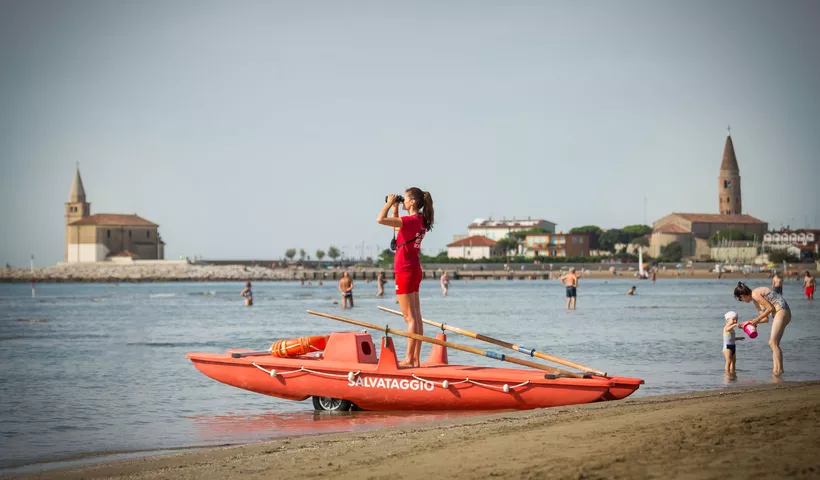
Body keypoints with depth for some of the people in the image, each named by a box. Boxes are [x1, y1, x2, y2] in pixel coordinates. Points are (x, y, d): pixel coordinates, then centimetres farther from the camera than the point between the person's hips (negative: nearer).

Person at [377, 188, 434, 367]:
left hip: (405, 271, -9)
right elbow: (396, 226, 26)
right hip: (414, 270, 9)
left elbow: (381, 219, -25)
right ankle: (415, 358, 12)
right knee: (416, 316, 9)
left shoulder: (411, 220, -18)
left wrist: (389, 203, -10)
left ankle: (409, 359, -6)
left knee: (410, 317, -8)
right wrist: (395, 208, 16)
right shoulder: (420, 221, 9)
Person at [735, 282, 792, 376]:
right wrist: (748, 322, 22)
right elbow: (766, 319, 21)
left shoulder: (755, 294, -11)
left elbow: (770, 308, -14)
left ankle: (778, 370, -16)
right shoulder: (756, 302, 20)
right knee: (774, 343, 8)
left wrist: (757, 319, -6)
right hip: (782, 313, 10)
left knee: (773, 343, -13)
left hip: (781, 311, -10)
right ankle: (777, 369, 5)